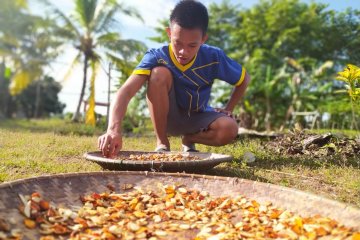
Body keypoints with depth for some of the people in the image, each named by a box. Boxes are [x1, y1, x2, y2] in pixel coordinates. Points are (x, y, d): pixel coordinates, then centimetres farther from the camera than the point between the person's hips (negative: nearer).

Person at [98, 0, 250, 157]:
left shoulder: (213, 58, -19)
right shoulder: (157, 57, -25)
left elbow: (244, 79, -1)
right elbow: (126, 91, -40)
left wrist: (228, 109, -8)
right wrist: (114, 128, -56)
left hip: (198, 118, 2)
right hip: (167, 117, -1)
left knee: (229, 129, -31)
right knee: (159, 73, -31)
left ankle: (189, 140, 4)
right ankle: (162, 144, -15)